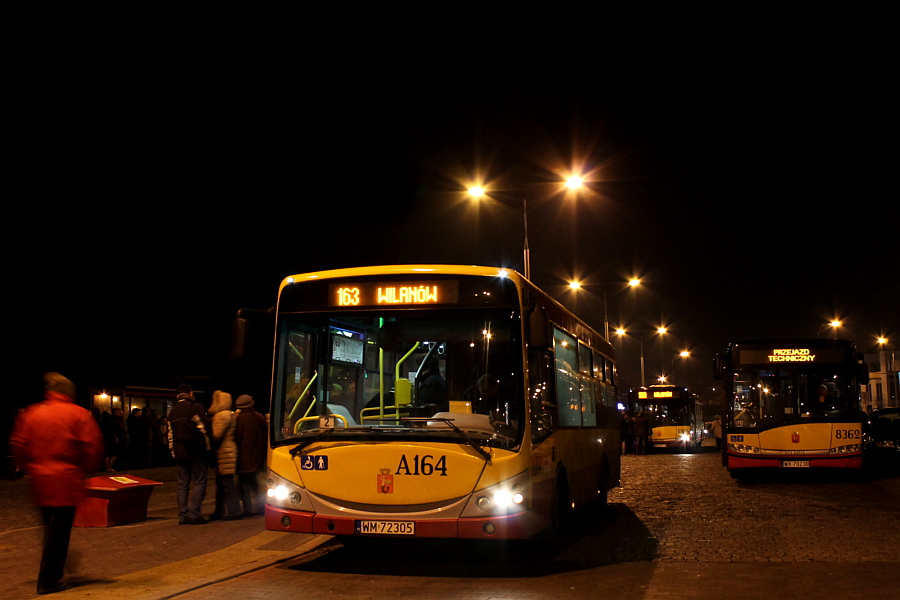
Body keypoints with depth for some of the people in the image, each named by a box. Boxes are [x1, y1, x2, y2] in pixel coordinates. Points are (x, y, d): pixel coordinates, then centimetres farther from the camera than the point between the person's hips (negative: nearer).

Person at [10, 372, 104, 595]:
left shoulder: (31, 413, 8)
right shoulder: (79, 414, -5)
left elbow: (18, 445, 8)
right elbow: (93, 447, -9)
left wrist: (31, 469, 17)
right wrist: (86, 470, 6)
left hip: (40, 482, 5)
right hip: (68, 482, -5)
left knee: (51, 528, 18)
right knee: (59, 531, 1)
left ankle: (52, 575, 25)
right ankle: (48, 581, 6)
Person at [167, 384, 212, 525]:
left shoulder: (172, 412, 16)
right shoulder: (196, 407, -4)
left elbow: (170, 435, 15)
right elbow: (204, 428, -10)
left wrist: (174, 453, 17)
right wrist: (207, 448, -2)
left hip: (179, 453, 6)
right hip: (196, 452, -6)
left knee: (182, 484, 7)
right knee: (199, 482, -2)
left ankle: (183, 515, 5)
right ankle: (194, 513, -10)